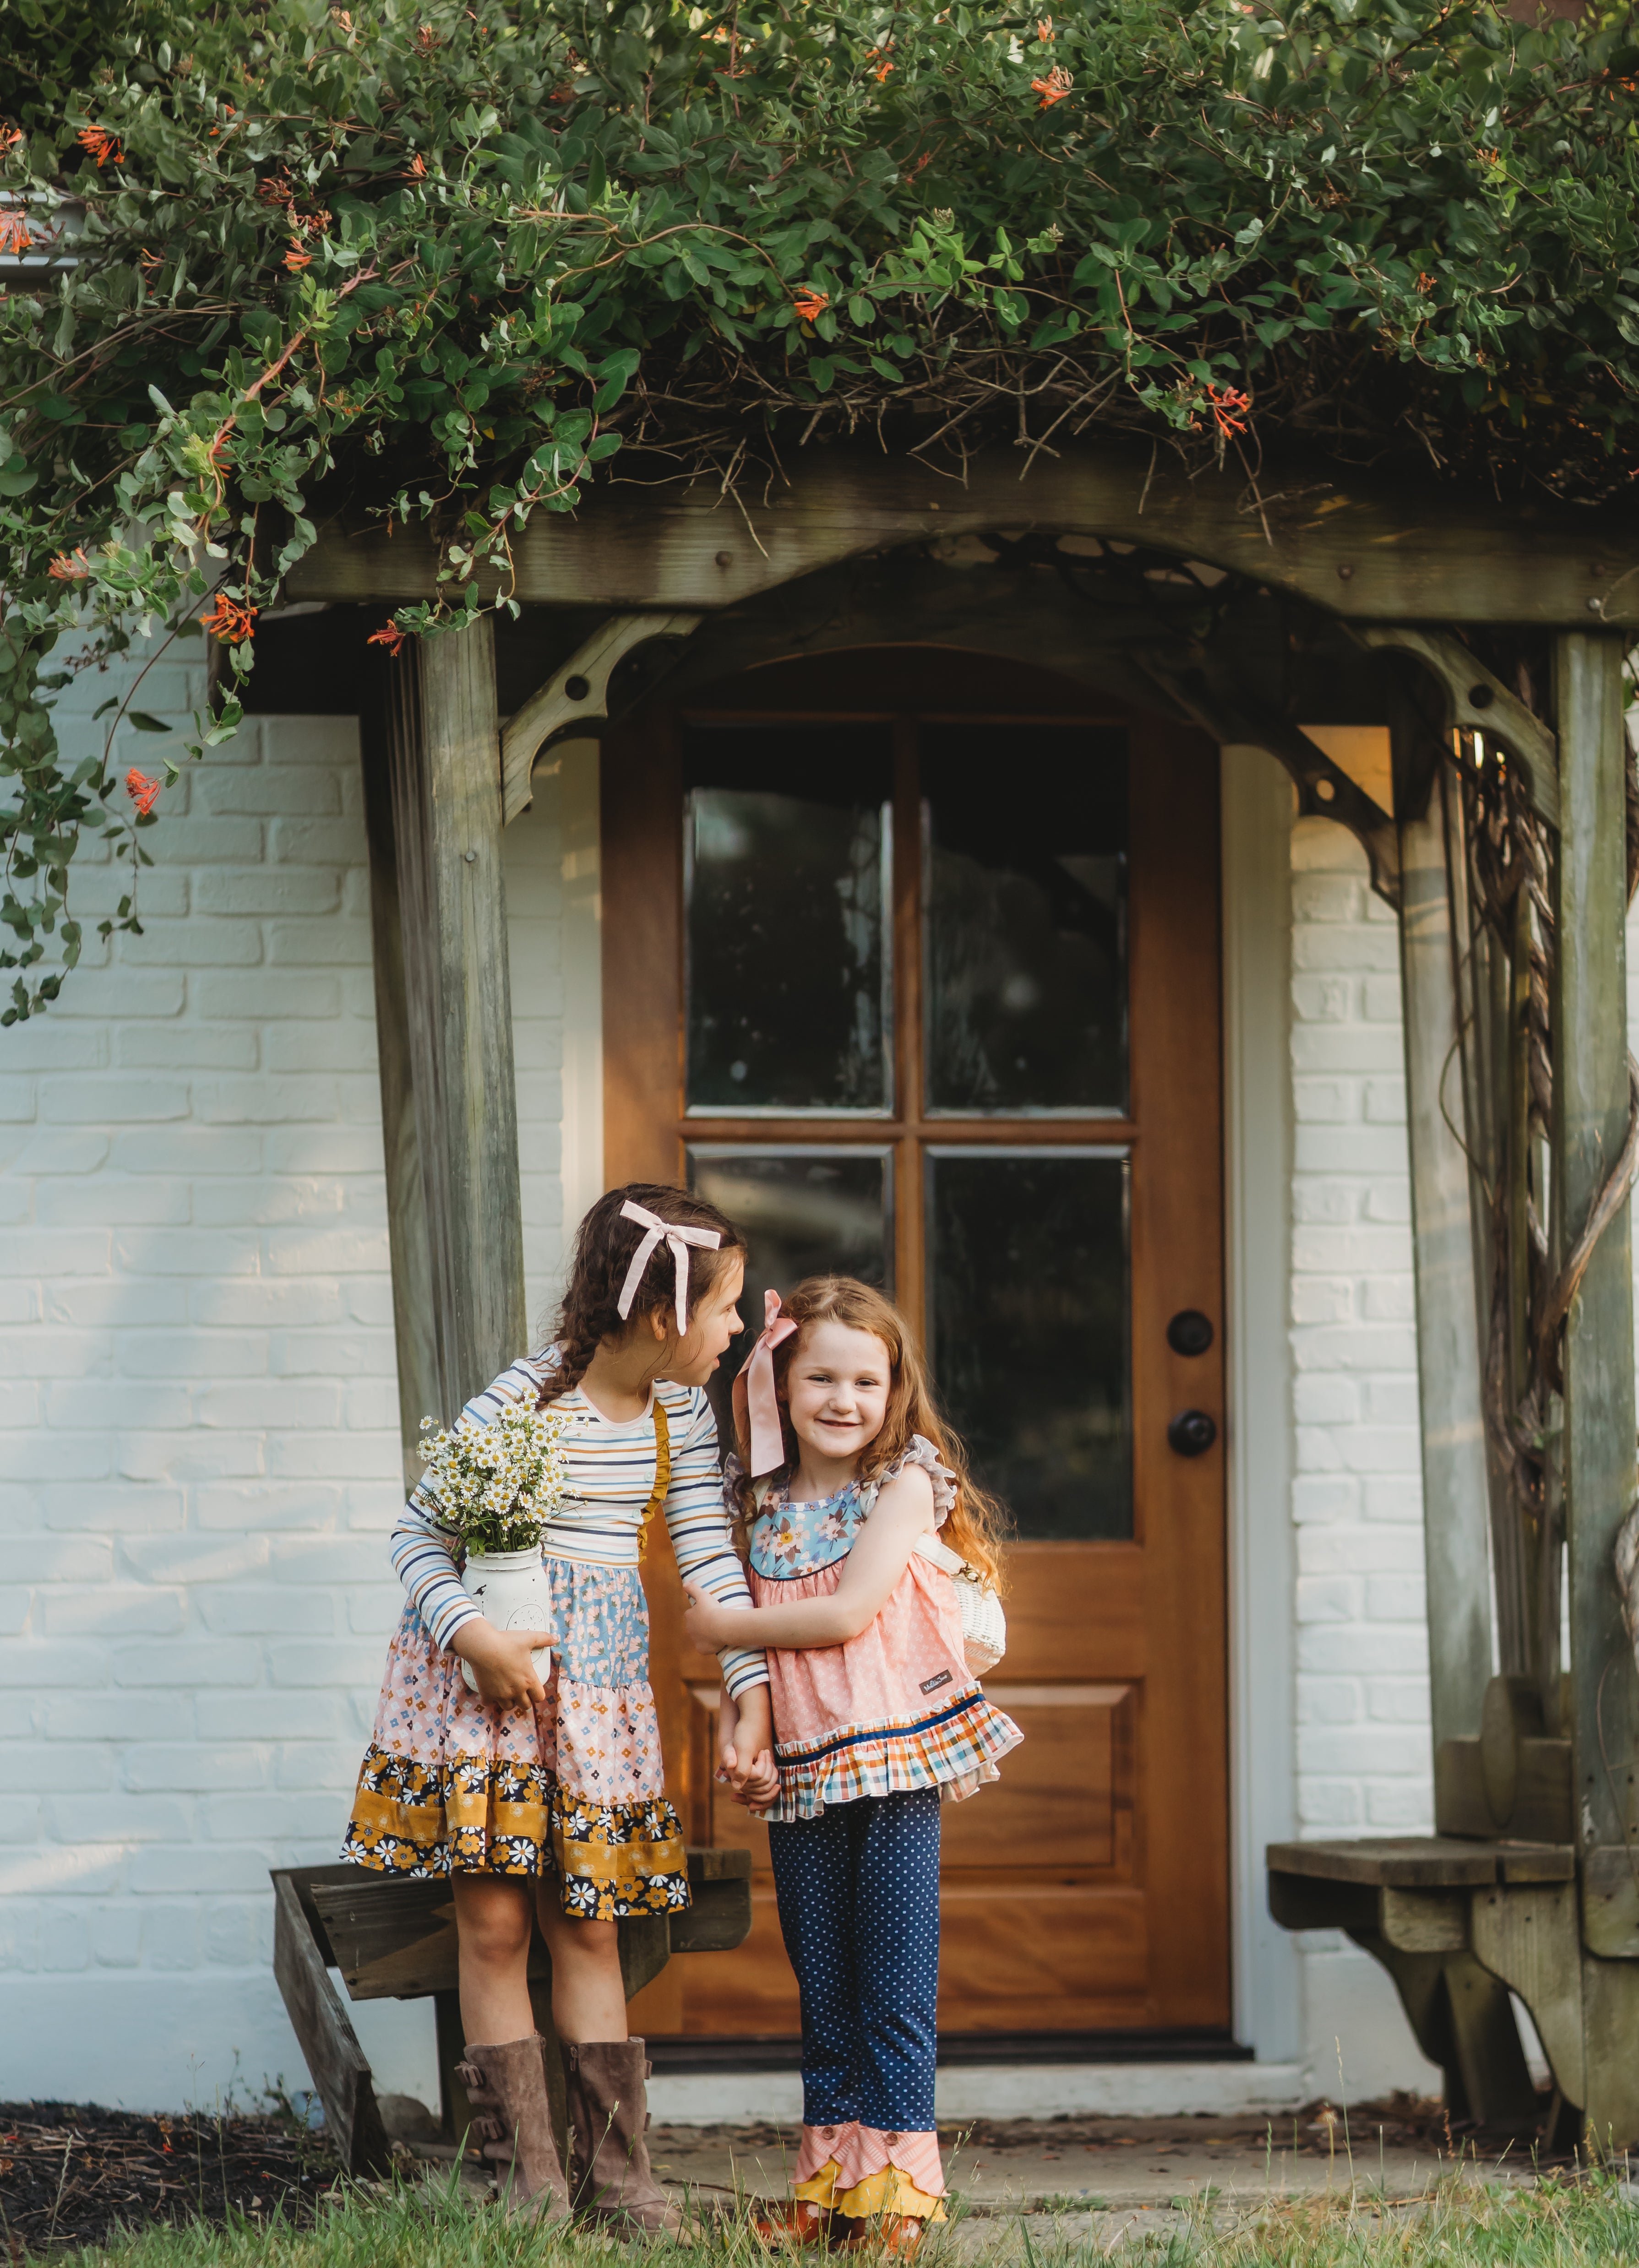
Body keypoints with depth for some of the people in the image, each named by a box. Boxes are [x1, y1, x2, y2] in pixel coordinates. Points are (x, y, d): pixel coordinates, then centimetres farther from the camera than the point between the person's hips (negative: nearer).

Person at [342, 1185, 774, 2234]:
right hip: (487, 1671, -5)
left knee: (588, 1924, 7)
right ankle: (530, 2185, -2)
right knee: (494, 1921, -5)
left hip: (600, 1677, 5)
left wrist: (750, 1687, -4)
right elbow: (419, 1533, -10)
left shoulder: (684, 1412, 3)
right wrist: (472, 1632, -24)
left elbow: (711, 1555, 4)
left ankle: (618, 2183, 9)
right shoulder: (524, 1400, -16)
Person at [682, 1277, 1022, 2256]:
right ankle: (827, 2185, 17)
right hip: (800, 1773, 5)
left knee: (896, 1993, -5)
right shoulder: (763, 1500, 10)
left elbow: (848, 1612, -13)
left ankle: (898, 2191, 0)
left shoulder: (907, 1480, -5)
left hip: (895, 1761, -5)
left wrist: (725, 1625, -4)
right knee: (822, 1995, 10)